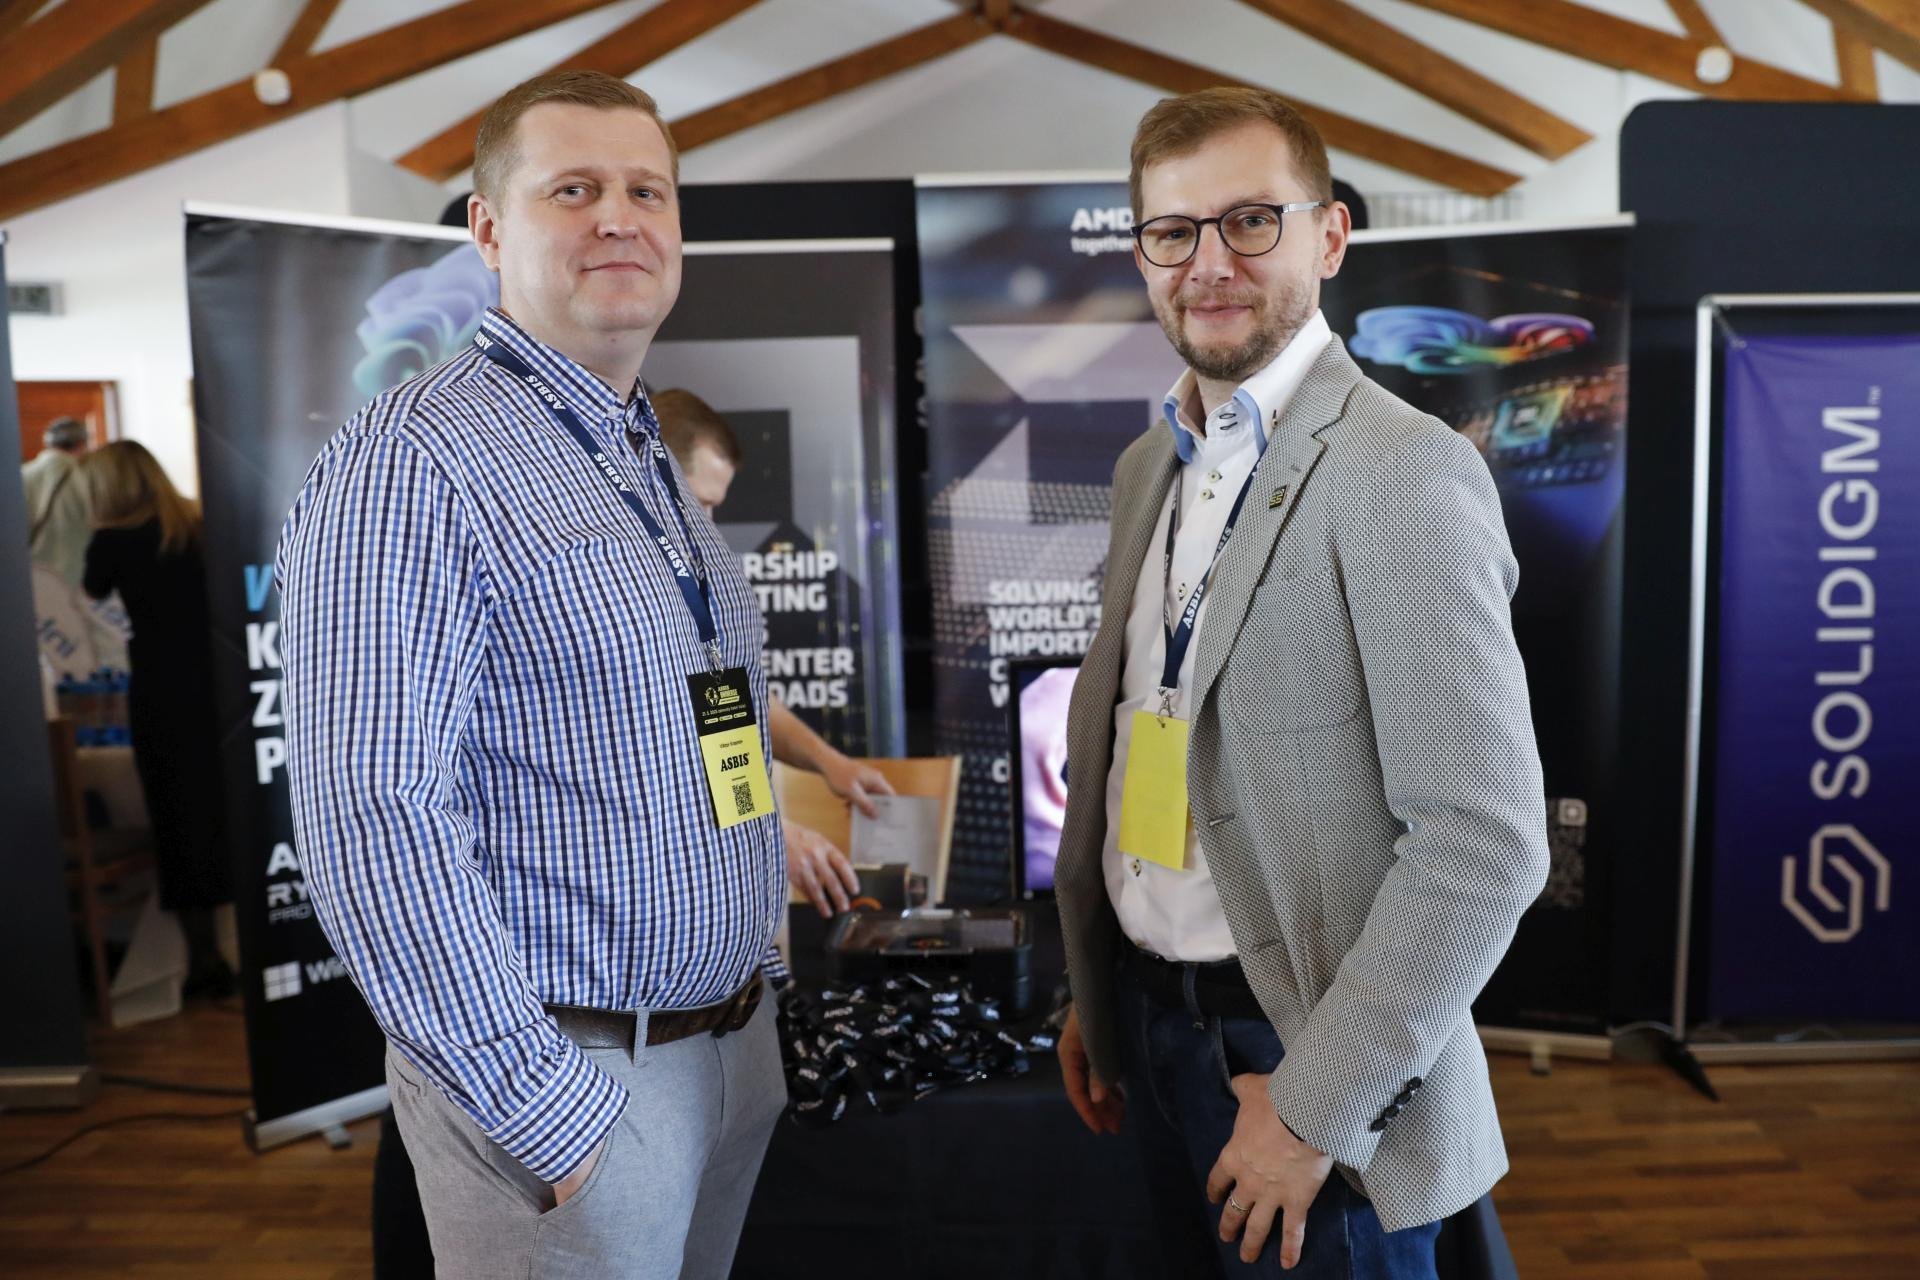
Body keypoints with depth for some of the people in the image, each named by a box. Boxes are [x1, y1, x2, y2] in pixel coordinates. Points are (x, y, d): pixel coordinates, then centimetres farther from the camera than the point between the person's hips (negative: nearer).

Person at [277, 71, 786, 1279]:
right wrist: (543, 1115, -19)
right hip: (572, 1078, -8)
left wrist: (747, 1016, 14)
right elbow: (375, 815, -22)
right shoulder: (412, 462, -16)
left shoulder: (654, 467, 10)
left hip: (733, 1041, 8)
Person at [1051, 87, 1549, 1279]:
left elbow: (1486, 843, -21)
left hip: (1299, 1049, -7)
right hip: (1150, 1025, 7)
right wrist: (1095, 997, 13)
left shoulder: (1406, 475, -18)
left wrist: (1317, 1104, -17)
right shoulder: (1150, 465, 7)